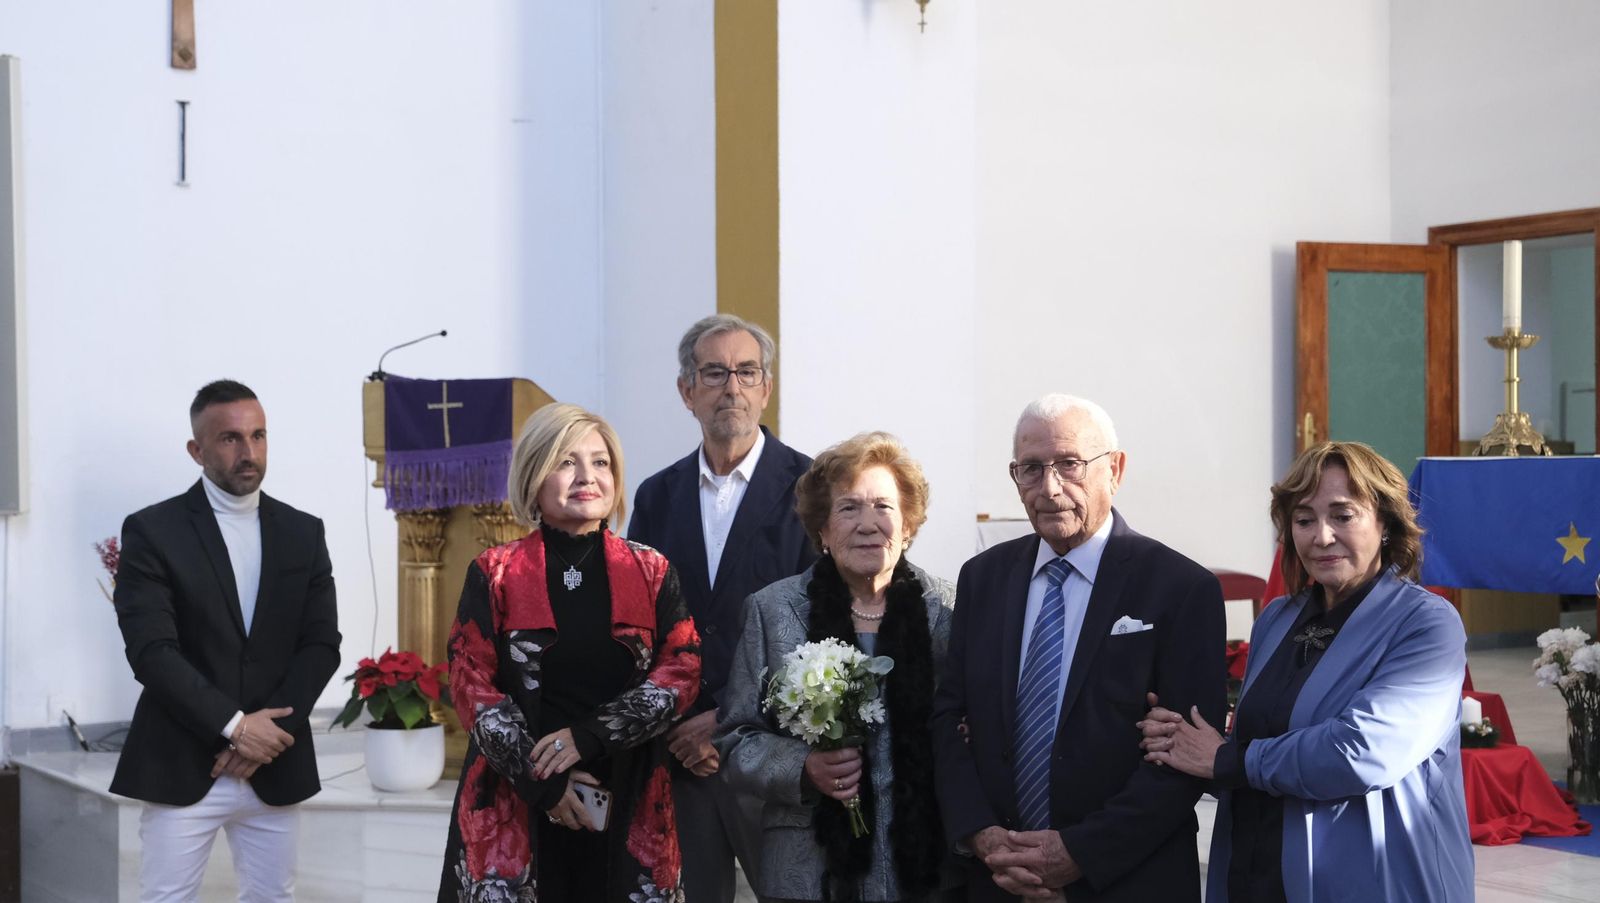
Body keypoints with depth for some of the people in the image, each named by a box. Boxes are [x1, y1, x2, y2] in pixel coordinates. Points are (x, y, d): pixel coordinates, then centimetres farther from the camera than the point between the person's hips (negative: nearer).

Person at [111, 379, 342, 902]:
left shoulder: (303, 533, 9)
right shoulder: (153, 531, -4)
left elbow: (322, 645, 4)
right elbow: (152, 652, -12)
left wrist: (269, 733, -9)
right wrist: (234, 726, -16)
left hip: (276, 768, 4)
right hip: (181, 767, -3)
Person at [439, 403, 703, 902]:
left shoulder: (651, 572, 6)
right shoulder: (495, 574, 1)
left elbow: (682, 674, -2)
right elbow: (471, 686, -3)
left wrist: (589, 734, -15)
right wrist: (540, 780, -12)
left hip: (628, 805, 2)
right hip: (514, 802, -1)